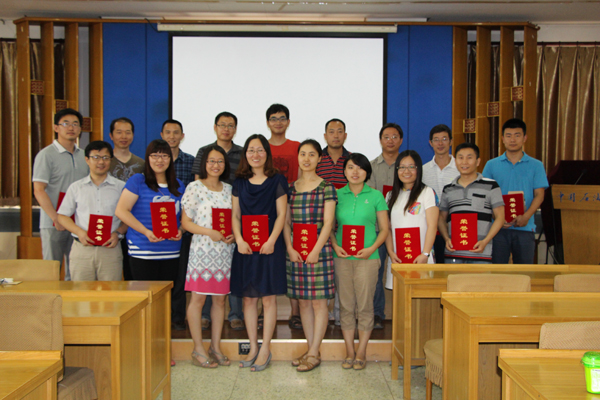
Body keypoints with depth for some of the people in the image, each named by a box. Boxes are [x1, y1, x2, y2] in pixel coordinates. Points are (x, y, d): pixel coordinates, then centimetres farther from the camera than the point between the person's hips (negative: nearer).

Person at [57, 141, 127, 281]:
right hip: (82, 248, 1)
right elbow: (62, 216, 12)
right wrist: (80, 232, -6)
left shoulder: (121, 187, 10)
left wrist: (118, 233, -8)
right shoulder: (76, 187, 13)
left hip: (110, 250, -1)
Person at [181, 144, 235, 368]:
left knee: (220, 298, 8)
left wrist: (234, 234, -4)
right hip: (202, 250, -4)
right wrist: (209, 232, -17)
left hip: (225, 251, 5)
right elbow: (185, 222, -4)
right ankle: (198, 350, 9)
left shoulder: (229, 189, 12)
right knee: (198, 298, -1)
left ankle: (216, 347, 19)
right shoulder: (194, 188, -2)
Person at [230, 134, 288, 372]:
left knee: (268, 297, -1)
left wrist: (271, 240, -14)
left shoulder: (277, 181, 1)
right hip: (245, 247, 4)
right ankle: (253, 348, 17)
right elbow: (235, 214, 9)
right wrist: (239, 239, -6)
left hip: (269, 246, -3)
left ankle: (265, 349, 8)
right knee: (248, 298, 6)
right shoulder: (240, 183, 11)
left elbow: (281, 214, -3)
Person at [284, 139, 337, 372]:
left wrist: (316, 250, -13)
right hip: (295, 252, 5)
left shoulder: (326, 188, -1)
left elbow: (328, 223, -6)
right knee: (303, 301, 8)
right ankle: (311, 350, 18)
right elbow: (286, 221, 10)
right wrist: (290, 248, -3)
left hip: (319, 250, -5)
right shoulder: (291, 188, 12)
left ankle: (314, 353, 6)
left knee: (318, 301, -1)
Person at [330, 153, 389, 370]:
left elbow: (384, 229, 3)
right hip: (342, 257, 2)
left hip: (367, 257, -2)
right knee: (346, 305, 6)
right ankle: (349, 352, 17)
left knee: (365, 305, 1)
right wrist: (335, 246, -6)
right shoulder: (337, 195, 7)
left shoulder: (375, 196, 3)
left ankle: (361, 353, 13)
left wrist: (371, 248, -11)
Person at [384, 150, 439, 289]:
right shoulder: (391, 196, 17)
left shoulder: (428, 192, 4)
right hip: (397, 259, 4)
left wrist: (425, 254, -14)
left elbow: (432, 226, -4)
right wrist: (391, 252, -2)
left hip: (420, 258, -3)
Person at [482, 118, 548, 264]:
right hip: (498, 227, 0)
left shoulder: (536, 165, 8)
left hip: (525, 227, 0)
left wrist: (526, 216, -15)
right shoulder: (491, 165, 8)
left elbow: (539, 195, 3)